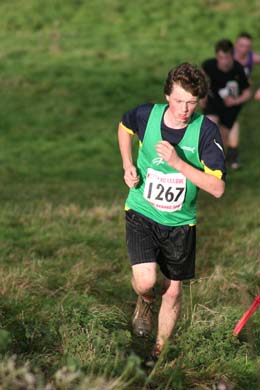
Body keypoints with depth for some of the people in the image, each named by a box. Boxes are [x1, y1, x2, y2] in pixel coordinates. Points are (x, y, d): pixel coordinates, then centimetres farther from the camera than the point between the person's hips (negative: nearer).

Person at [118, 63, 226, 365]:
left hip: (180, 222, 0)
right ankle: (145, 303, 21)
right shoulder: (146, 115, -13)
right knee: (145, 281, -18)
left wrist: (178, 162, -31)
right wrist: (128, 165, 1)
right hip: (142, 213, 0)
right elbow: (124, 127, 14)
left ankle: (159, 352, 32)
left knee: (173, 292, 8)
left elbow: (217, 188, -22)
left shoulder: (206, 131, -18)